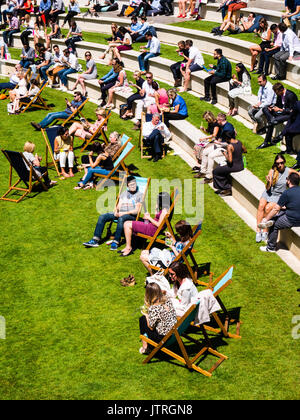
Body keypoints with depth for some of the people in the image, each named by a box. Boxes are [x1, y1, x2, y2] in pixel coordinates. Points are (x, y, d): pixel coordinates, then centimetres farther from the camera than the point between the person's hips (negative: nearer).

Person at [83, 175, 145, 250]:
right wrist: (116, 212, -8)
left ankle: (116, 242, -42)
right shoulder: (123, 193, 22)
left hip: (131, 215, -6)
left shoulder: (139, 195, 5)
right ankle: (95, 240, -21)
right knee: (102, 217, -15)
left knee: (121, 218, -40)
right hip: (120, 213, 6)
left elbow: (136, 210, -5)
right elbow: (119, 205, 15)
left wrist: (124, 213, -15)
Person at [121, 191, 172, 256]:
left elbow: (158, 225, -18)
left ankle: (129, 248, -6)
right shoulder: (161, 209, 13)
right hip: (149, 225, 11)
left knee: (127, 225, -13)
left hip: (152, 230, -11)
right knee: (126, 223, 10)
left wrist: (149, 218, -7)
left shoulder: (164, 210, -16)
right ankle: (128, 247, 5)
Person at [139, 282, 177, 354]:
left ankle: (145, 347, 24)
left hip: (163, 338, -7)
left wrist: (146, 315, 4)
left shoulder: (153, 308, -25)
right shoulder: (168, 299, -5)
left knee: (142, 319, 12)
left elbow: (151, 327, -13)